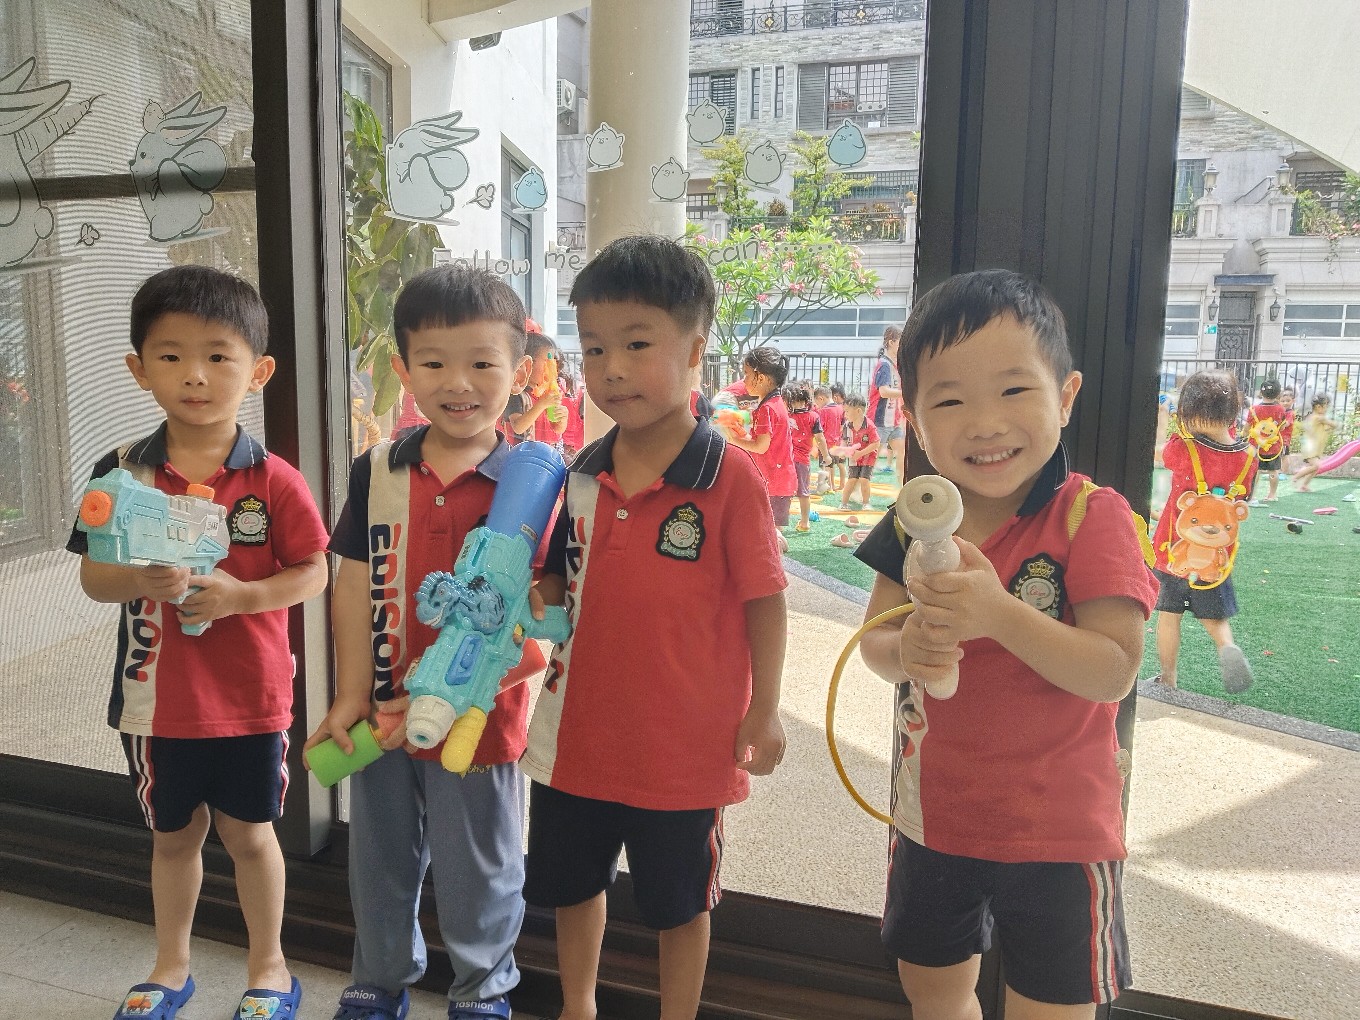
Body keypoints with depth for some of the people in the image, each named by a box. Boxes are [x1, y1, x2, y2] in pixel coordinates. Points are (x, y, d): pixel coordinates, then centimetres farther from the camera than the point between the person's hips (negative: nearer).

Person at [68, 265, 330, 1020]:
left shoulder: (272, 481, -12)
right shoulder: (120, 474, -4)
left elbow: (312, 573, -8)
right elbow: (91, 576, -1)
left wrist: (240, 595, -23)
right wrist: (140, 579, -22)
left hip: (247, 696, -3)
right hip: (154, 695, 3)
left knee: (248, 832, 13)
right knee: (172, 833, 21)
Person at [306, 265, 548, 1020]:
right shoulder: (376, 472, -2)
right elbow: (354, 589, 0)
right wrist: (352, 696, -5)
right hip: (381, 714, 4)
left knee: (477, 870, 16)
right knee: (380, 860, 23)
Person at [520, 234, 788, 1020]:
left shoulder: (730, 476, -17)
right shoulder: (582, 476, -1)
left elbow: (764, 600, -13)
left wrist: (764, 713, -10)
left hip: (686, 740, -5)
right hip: (579, 726, 6)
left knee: (680, 903, 17)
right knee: (571, 884, 25)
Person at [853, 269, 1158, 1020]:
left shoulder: (1092, 516, -18)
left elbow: (1114, 672, -23)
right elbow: (873, 642, -2)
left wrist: (1000, 614, -37)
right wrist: (905, 649, -26)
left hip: (1055, 831, -5)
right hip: (933, 816, 5)